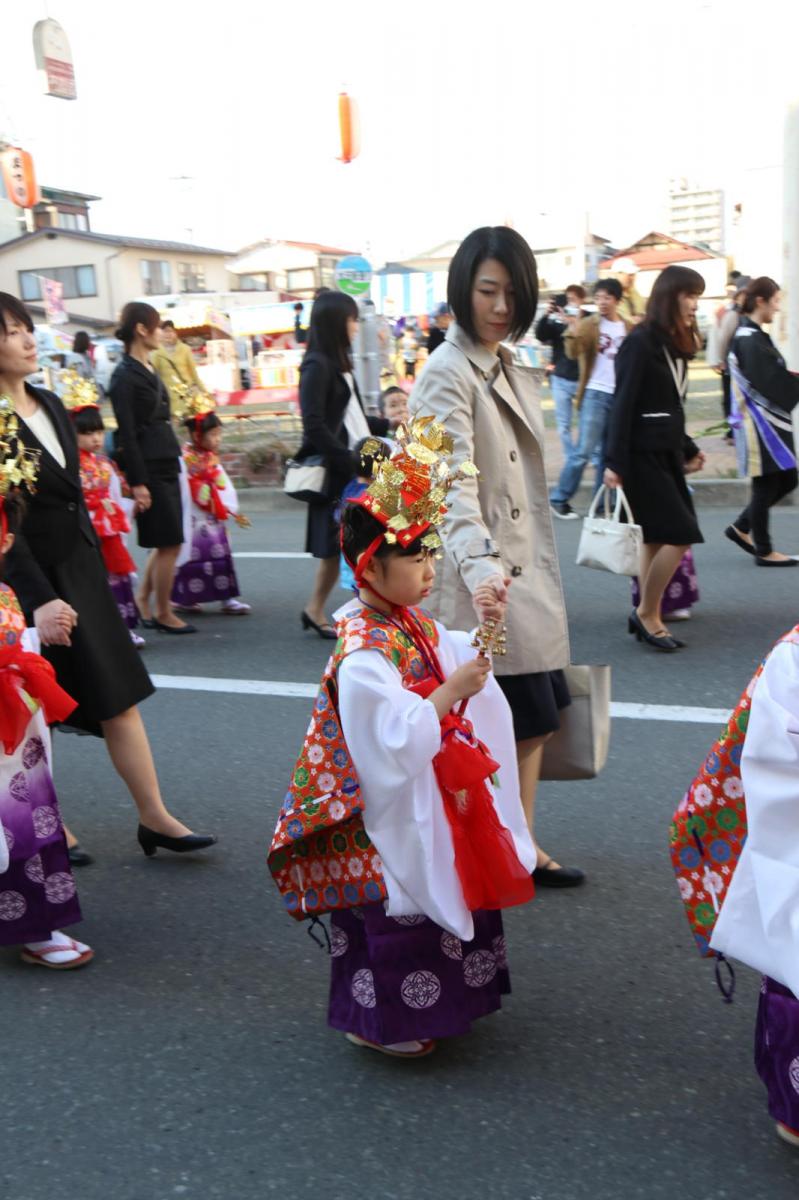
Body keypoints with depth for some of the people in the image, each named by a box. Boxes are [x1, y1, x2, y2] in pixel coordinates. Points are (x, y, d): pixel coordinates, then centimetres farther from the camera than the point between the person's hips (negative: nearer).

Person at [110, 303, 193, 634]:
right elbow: (127, 433, -16)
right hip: (149, 469, -9)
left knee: (165, 542, 14)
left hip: (166, 466, 9)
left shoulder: (150, 371, 14)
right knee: (169, 543, -2)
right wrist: (137, 482, -18)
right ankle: (163, 614, 11)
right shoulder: (125, 375, -12)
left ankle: (143, 600, 25)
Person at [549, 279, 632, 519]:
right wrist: (573, 331, -36)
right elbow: (573, 353, -19)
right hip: (596, 394, -4)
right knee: (584, 450, -9)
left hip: (621, 396, 5)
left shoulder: (628, 329, 10)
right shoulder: (589, 324, -3)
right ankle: (559, 499, 0)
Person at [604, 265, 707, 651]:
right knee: (679, 534, -9)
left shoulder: (675, 344, 13)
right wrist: (615, 462, -20)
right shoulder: (641, 342, -12)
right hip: (642, 454, -8)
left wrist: (688, 449, 23)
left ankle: (648, 618, 16)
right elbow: (623, 404, -16)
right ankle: (646, 613, 5)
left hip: (667, 453, 9)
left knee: (658, 537, 9)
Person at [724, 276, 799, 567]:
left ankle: (741, 528, 24)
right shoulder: (749, 340, -18)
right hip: (759, 423, -10)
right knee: (766, 486, 0)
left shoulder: (754, 335, 12)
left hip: (768, 421, 10)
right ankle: (764, 551, 12)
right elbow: (771, 383, -22)